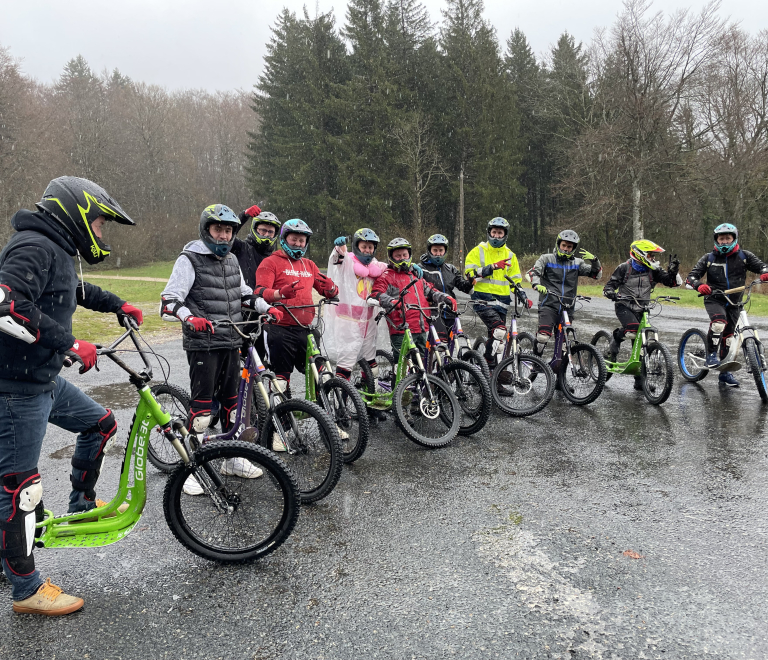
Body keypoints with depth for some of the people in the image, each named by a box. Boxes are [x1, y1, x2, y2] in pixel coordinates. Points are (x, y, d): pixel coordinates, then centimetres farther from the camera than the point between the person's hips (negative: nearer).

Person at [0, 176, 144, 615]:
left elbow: (77, 290, 34)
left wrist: (118, 305, 36)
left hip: (46, 378, 10)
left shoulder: (57, 251, 13)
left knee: (101, 424, 19)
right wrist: (70, 344, -30)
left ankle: (82, 505, 36)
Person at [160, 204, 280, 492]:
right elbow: (169, 301, -14)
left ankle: (233, 458, 27)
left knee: (231, 401, 14)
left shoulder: (231, 260, 15)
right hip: (202, 344, -7)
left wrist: (267, 308, 13)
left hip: (231, 343, 7)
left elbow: (244, 293, 28)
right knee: (202, 406, -7)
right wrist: (189, 317, -33)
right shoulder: (190, 259, -7)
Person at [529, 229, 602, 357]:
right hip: (549, 305, -3)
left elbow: (597, 275, 10)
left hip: (567, 308, 3)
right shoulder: (547, 258, 7)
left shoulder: (577, 263, 13)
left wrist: (594, 261, -10)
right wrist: (537, 284, -26)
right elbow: (533, 272, -6)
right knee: (543, 337, -22)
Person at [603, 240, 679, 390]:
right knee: (632, 330, -35)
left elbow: (670, 282, 3)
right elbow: (609, 285, -5)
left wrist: (673, 269, -15)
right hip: (624, 306, -4)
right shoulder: (624, 268, -6)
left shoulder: (653, 270, 4)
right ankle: (612, 348, -4)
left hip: (641, 309, 4)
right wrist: (611, 293, -27)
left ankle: (639, 380, 13)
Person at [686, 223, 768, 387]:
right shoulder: (709, 258, 1)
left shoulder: (744, 256, 3)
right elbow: (691, 276, -5)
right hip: (714, 299, -2)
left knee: (728, 336, 9)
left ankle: (725, 372, 22)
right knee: (719, 322, -34)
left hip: (734, 303, 3)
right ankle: (711, 355, -17)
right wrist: (699, 285, -28)